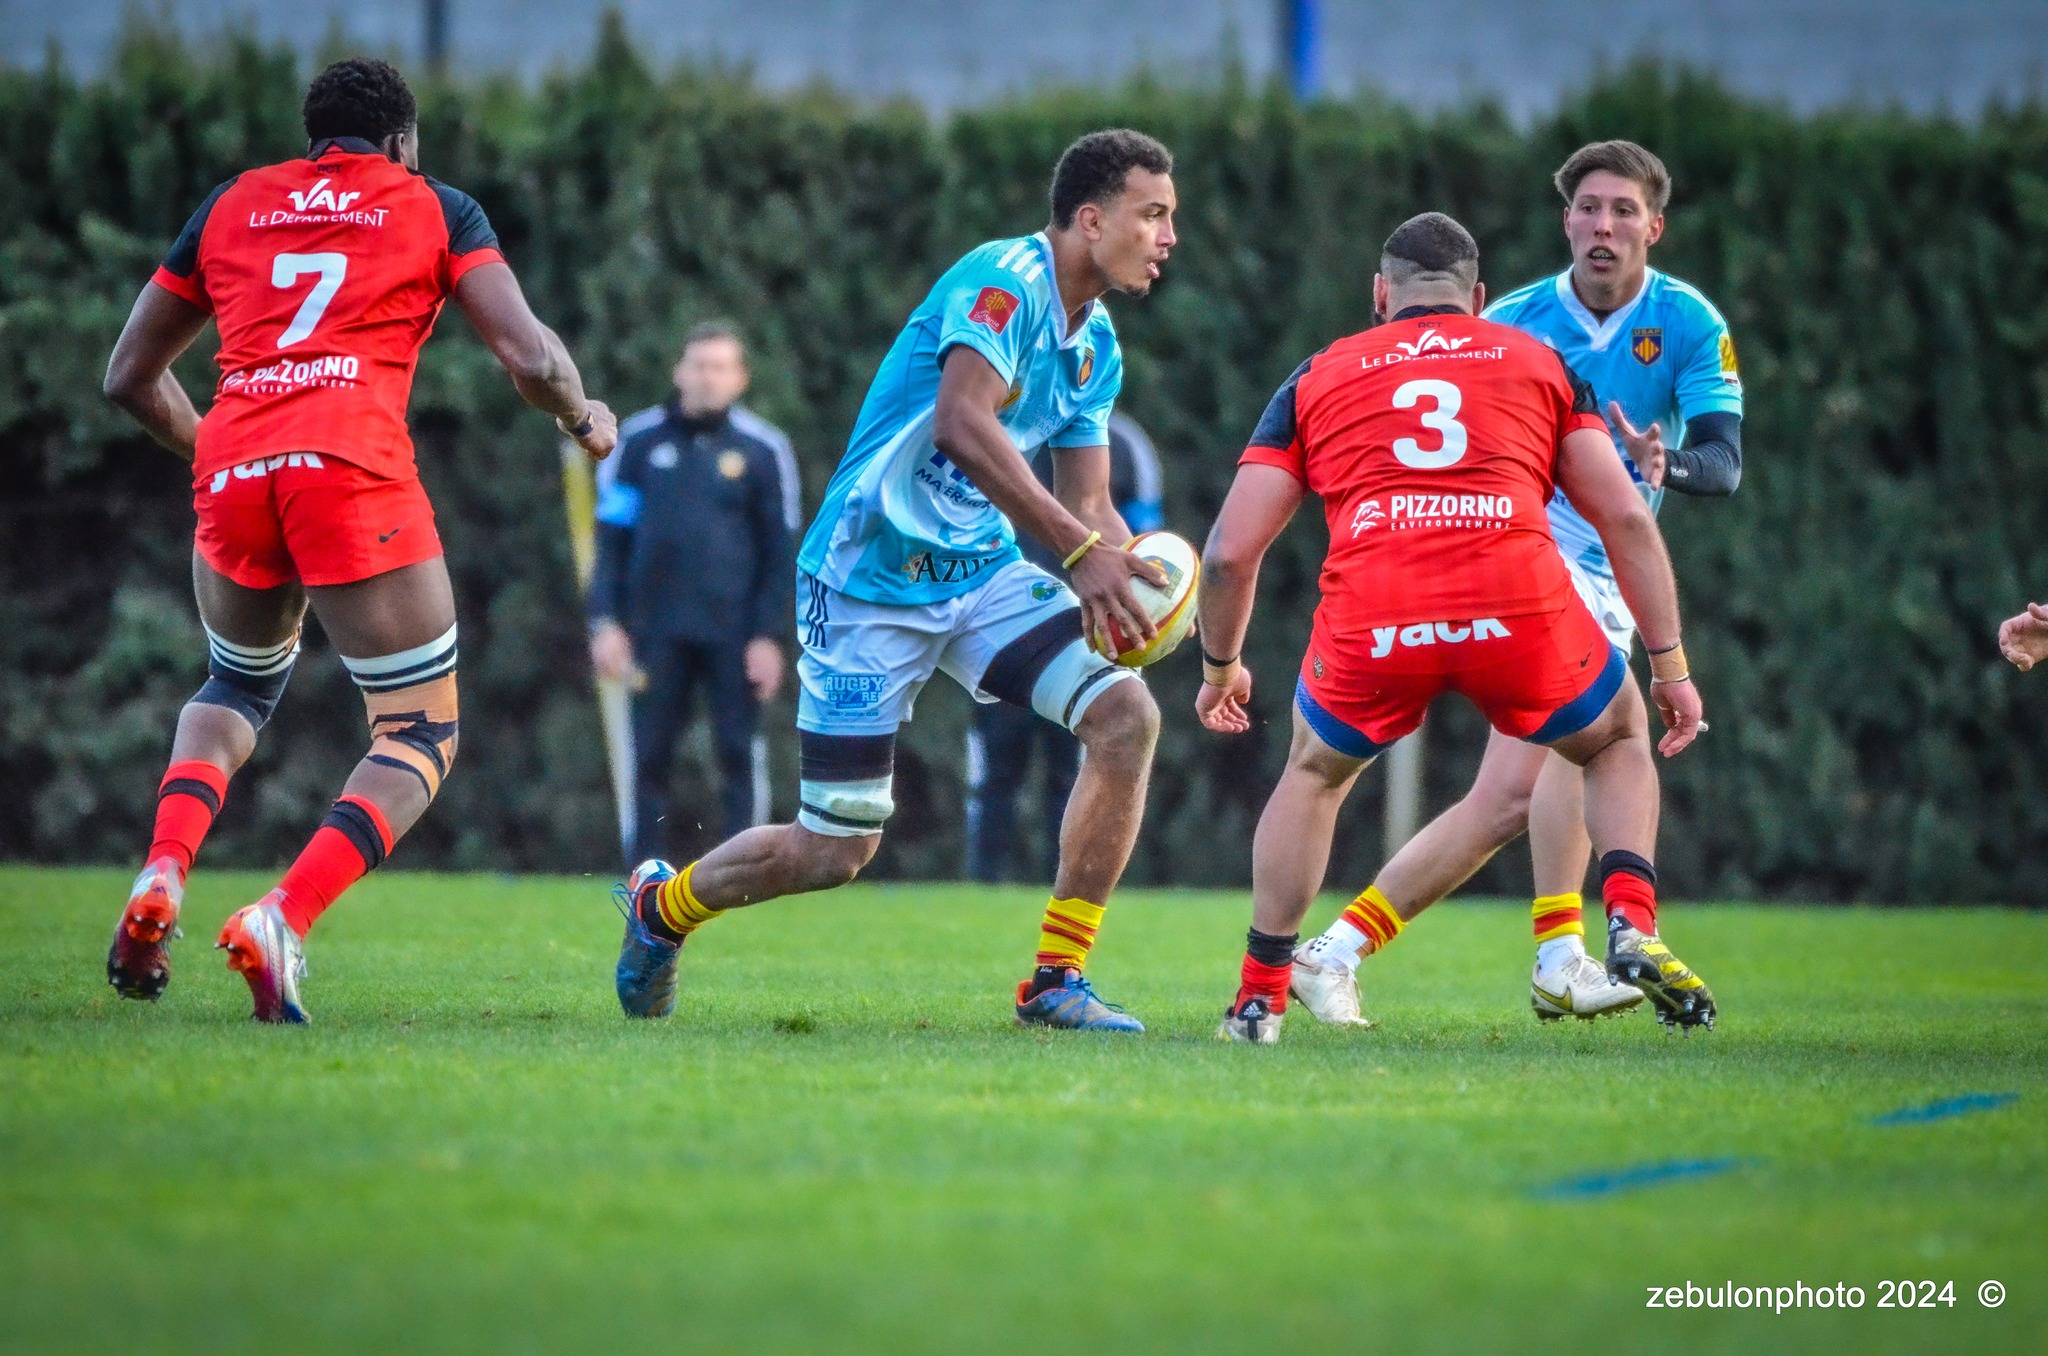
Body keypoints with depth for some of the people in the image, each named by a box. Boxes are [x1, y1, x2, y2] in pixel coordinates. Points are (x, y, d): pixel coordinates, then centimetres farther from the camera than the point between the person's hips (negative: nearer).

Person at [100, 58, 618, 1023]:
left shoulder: (231, 206, 23)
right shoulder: (435, 209, 15)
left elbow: (130, 378, 26)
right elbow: (529, 359, 5)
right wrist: (583, 419, 26)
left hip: (233, 468, 4)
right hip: (355, 464, -4)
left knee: (238, 684, 31)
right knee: (421, 735, 8)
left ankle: (162, 877, 4)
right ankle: (282, 920, -16)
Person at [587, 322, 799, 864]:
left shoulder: (763, 449, 3)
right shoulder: (639, 440, 6)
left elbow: (778, 551, 4)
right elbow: (611, 537, 8)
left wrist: (768, 636, -3)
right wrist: (605, 621, 0)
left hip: (733, 632, -1)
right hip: (656, 631, 1)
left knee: (739, 755, -3)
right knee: (650, 757, 2)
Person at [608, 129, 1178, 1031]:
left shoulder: (1096, 348, 8)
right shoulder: (1004, 280, -19)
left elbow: (1086, 502, 10)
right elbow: (962, 423, -35)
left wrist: (1138, 575, -13)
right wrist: (1079, 549, -39)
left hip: (982, 575, 8)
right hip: (871, 581, -7)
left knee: (1126, 714, -14)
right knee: (834, 850, -3)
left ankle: (1057, 980, -7)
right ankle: (660, 906, 29)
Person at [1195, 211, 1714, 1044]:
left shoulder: (1318, 379, 24)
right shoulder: (1537, 362, 24)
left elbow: (1230, 552, 20)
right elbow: (1626, 519, 15)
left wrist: (1221, 669, 36)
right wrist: (1670, 664, 20)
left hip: (1371, 623, 1)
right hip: (1519, 604, -1)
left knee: (1315, 773, 32)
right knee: (1619, 740, 29)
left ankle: (1260, 997, 29)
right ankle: (1632, 928, 6)